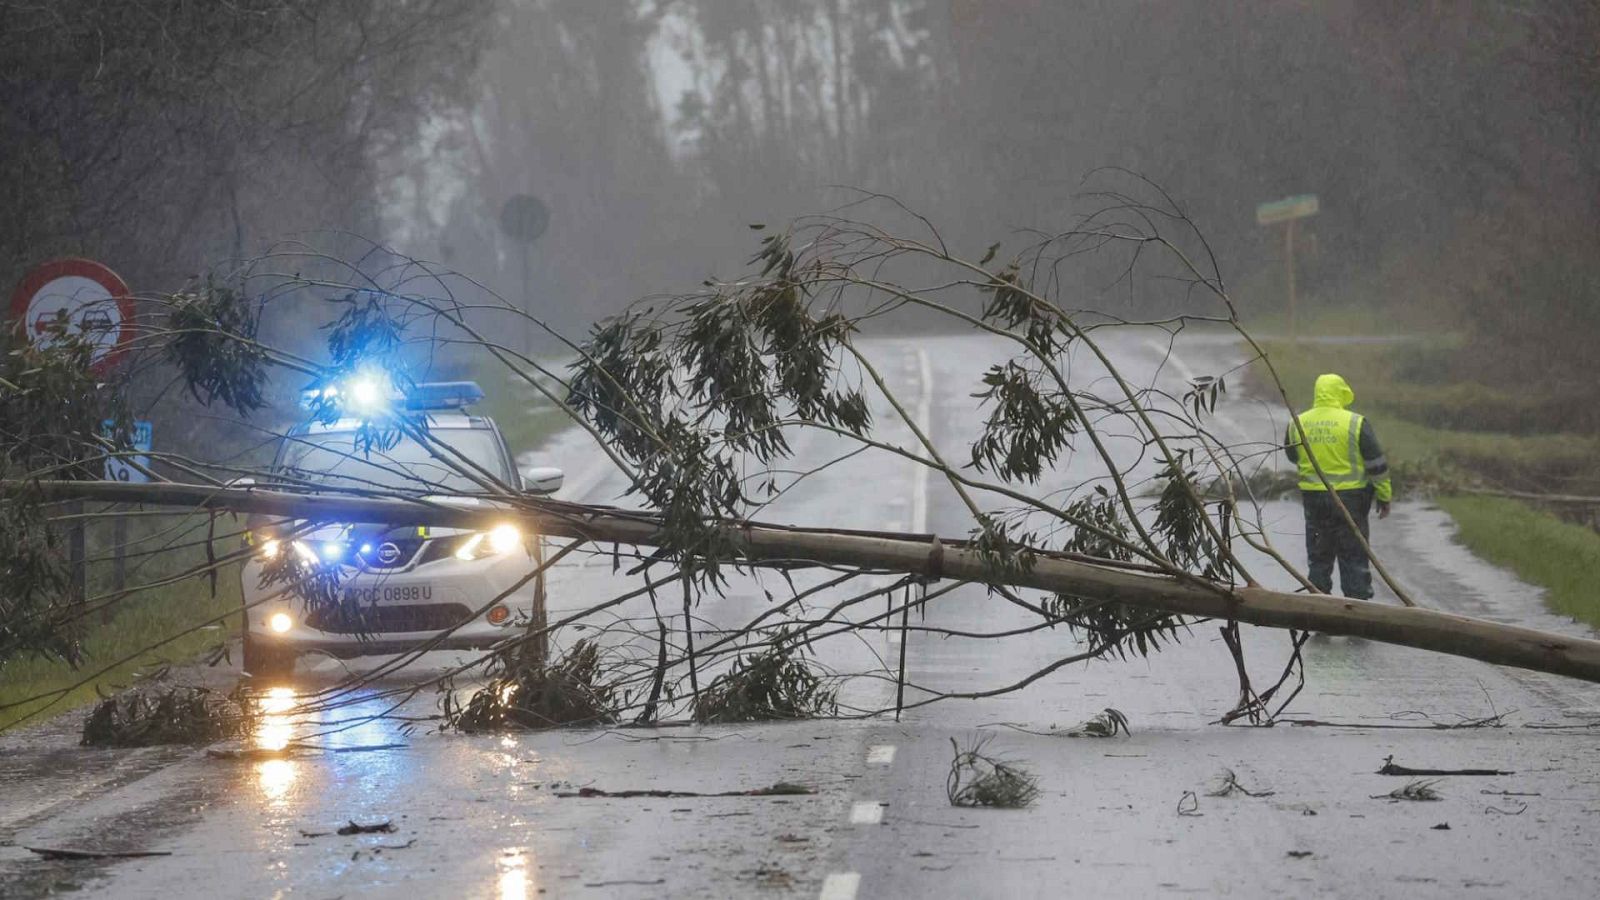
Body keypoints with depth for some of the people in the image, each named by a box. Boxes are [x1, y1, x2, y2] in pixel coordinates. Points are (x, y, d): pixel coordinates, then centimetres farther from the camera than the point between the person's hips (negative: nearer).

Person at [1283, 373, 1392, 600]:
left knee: (1318, 557, 13)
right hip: (1349, 497, -3)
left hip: (1312, 498, 3)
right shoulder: (1356, 423, -11)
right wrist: (1384, 496, 3)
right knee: (1354, 558, 3)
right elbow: (1377, 464, -6)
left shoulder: (1297, 424, 0)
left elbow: (1292, 457, 16)